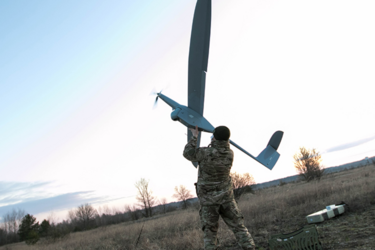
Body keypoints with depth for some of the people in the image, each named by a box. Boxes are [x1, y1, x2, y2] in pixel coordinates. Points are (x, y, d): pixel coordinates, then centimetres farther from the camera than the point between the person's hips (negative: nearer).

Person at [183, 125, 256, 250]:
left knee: (210, 232, 9)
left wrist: (194, 137, 5)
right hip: (226, 195, 3)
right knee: (238, 227, 8)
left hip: (208, 198, -2)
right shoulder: (230, 153, -5)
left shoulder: (207, 153, -19)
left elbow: (188, 153, -4)